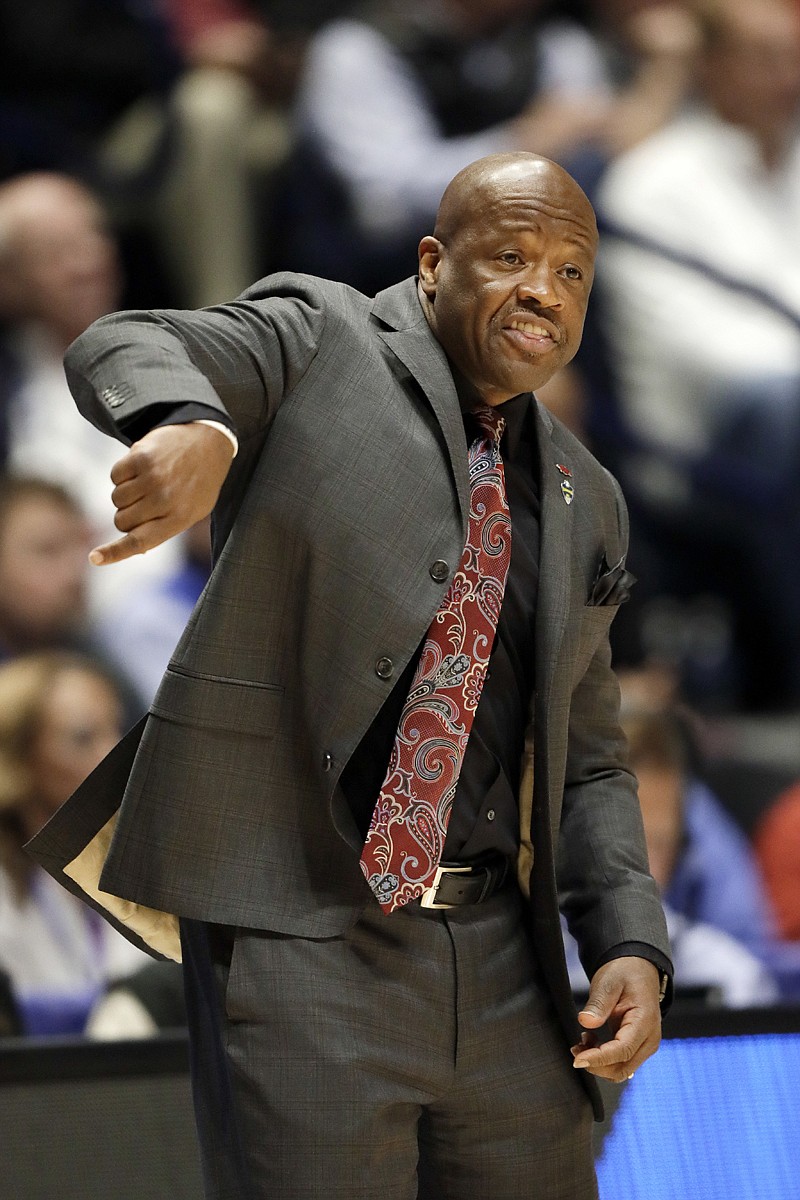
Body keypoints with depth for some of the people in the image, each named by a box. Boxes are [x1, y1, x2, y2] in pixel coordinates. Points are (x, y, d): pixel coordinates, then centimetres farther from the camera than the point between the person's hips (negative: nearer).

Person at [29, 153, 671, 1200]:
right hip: (296, 929, -6)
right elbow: (126, 356, -16)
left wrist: (632, 946, 3)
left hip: (498, 952, 6)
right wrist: (193, 429, -40)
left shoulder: (583, 502, 18)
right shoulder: (317, 341, 3)